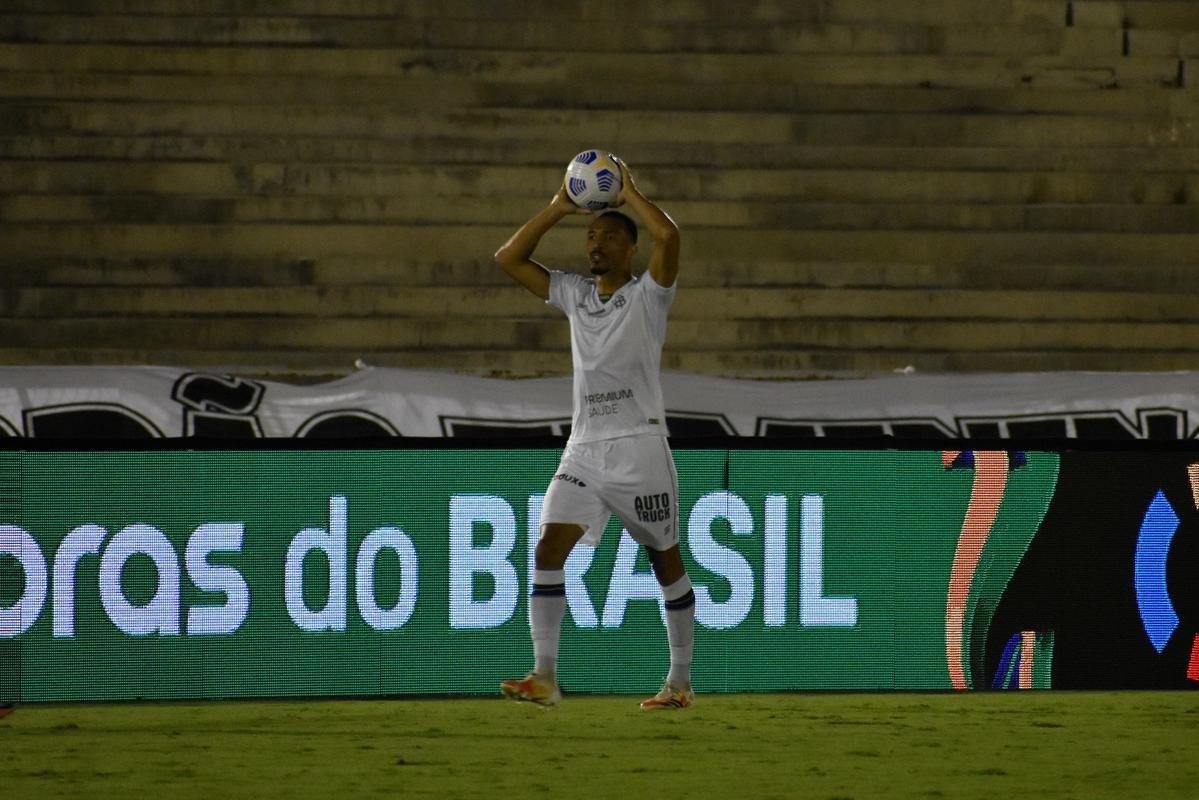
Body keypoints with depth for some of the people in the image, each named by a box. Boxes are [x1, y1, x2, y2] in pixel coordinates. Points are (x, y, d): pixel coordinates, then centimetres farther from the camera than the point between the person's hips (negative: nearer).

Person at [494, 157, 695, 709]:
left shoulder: (647, 295, -3)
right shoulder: (574, 295, 13)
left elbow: (668, 235, -21)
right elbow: (508, 259, 14)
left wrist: (629, 193, -8)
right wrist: (558, 209, 7)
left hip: (639, 446, -5)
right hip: (583, 450, 5)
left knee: (665, 561, 5)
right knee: (548, 550, -12)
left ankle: (680, 681, 15)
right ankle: (544, 677, -17)